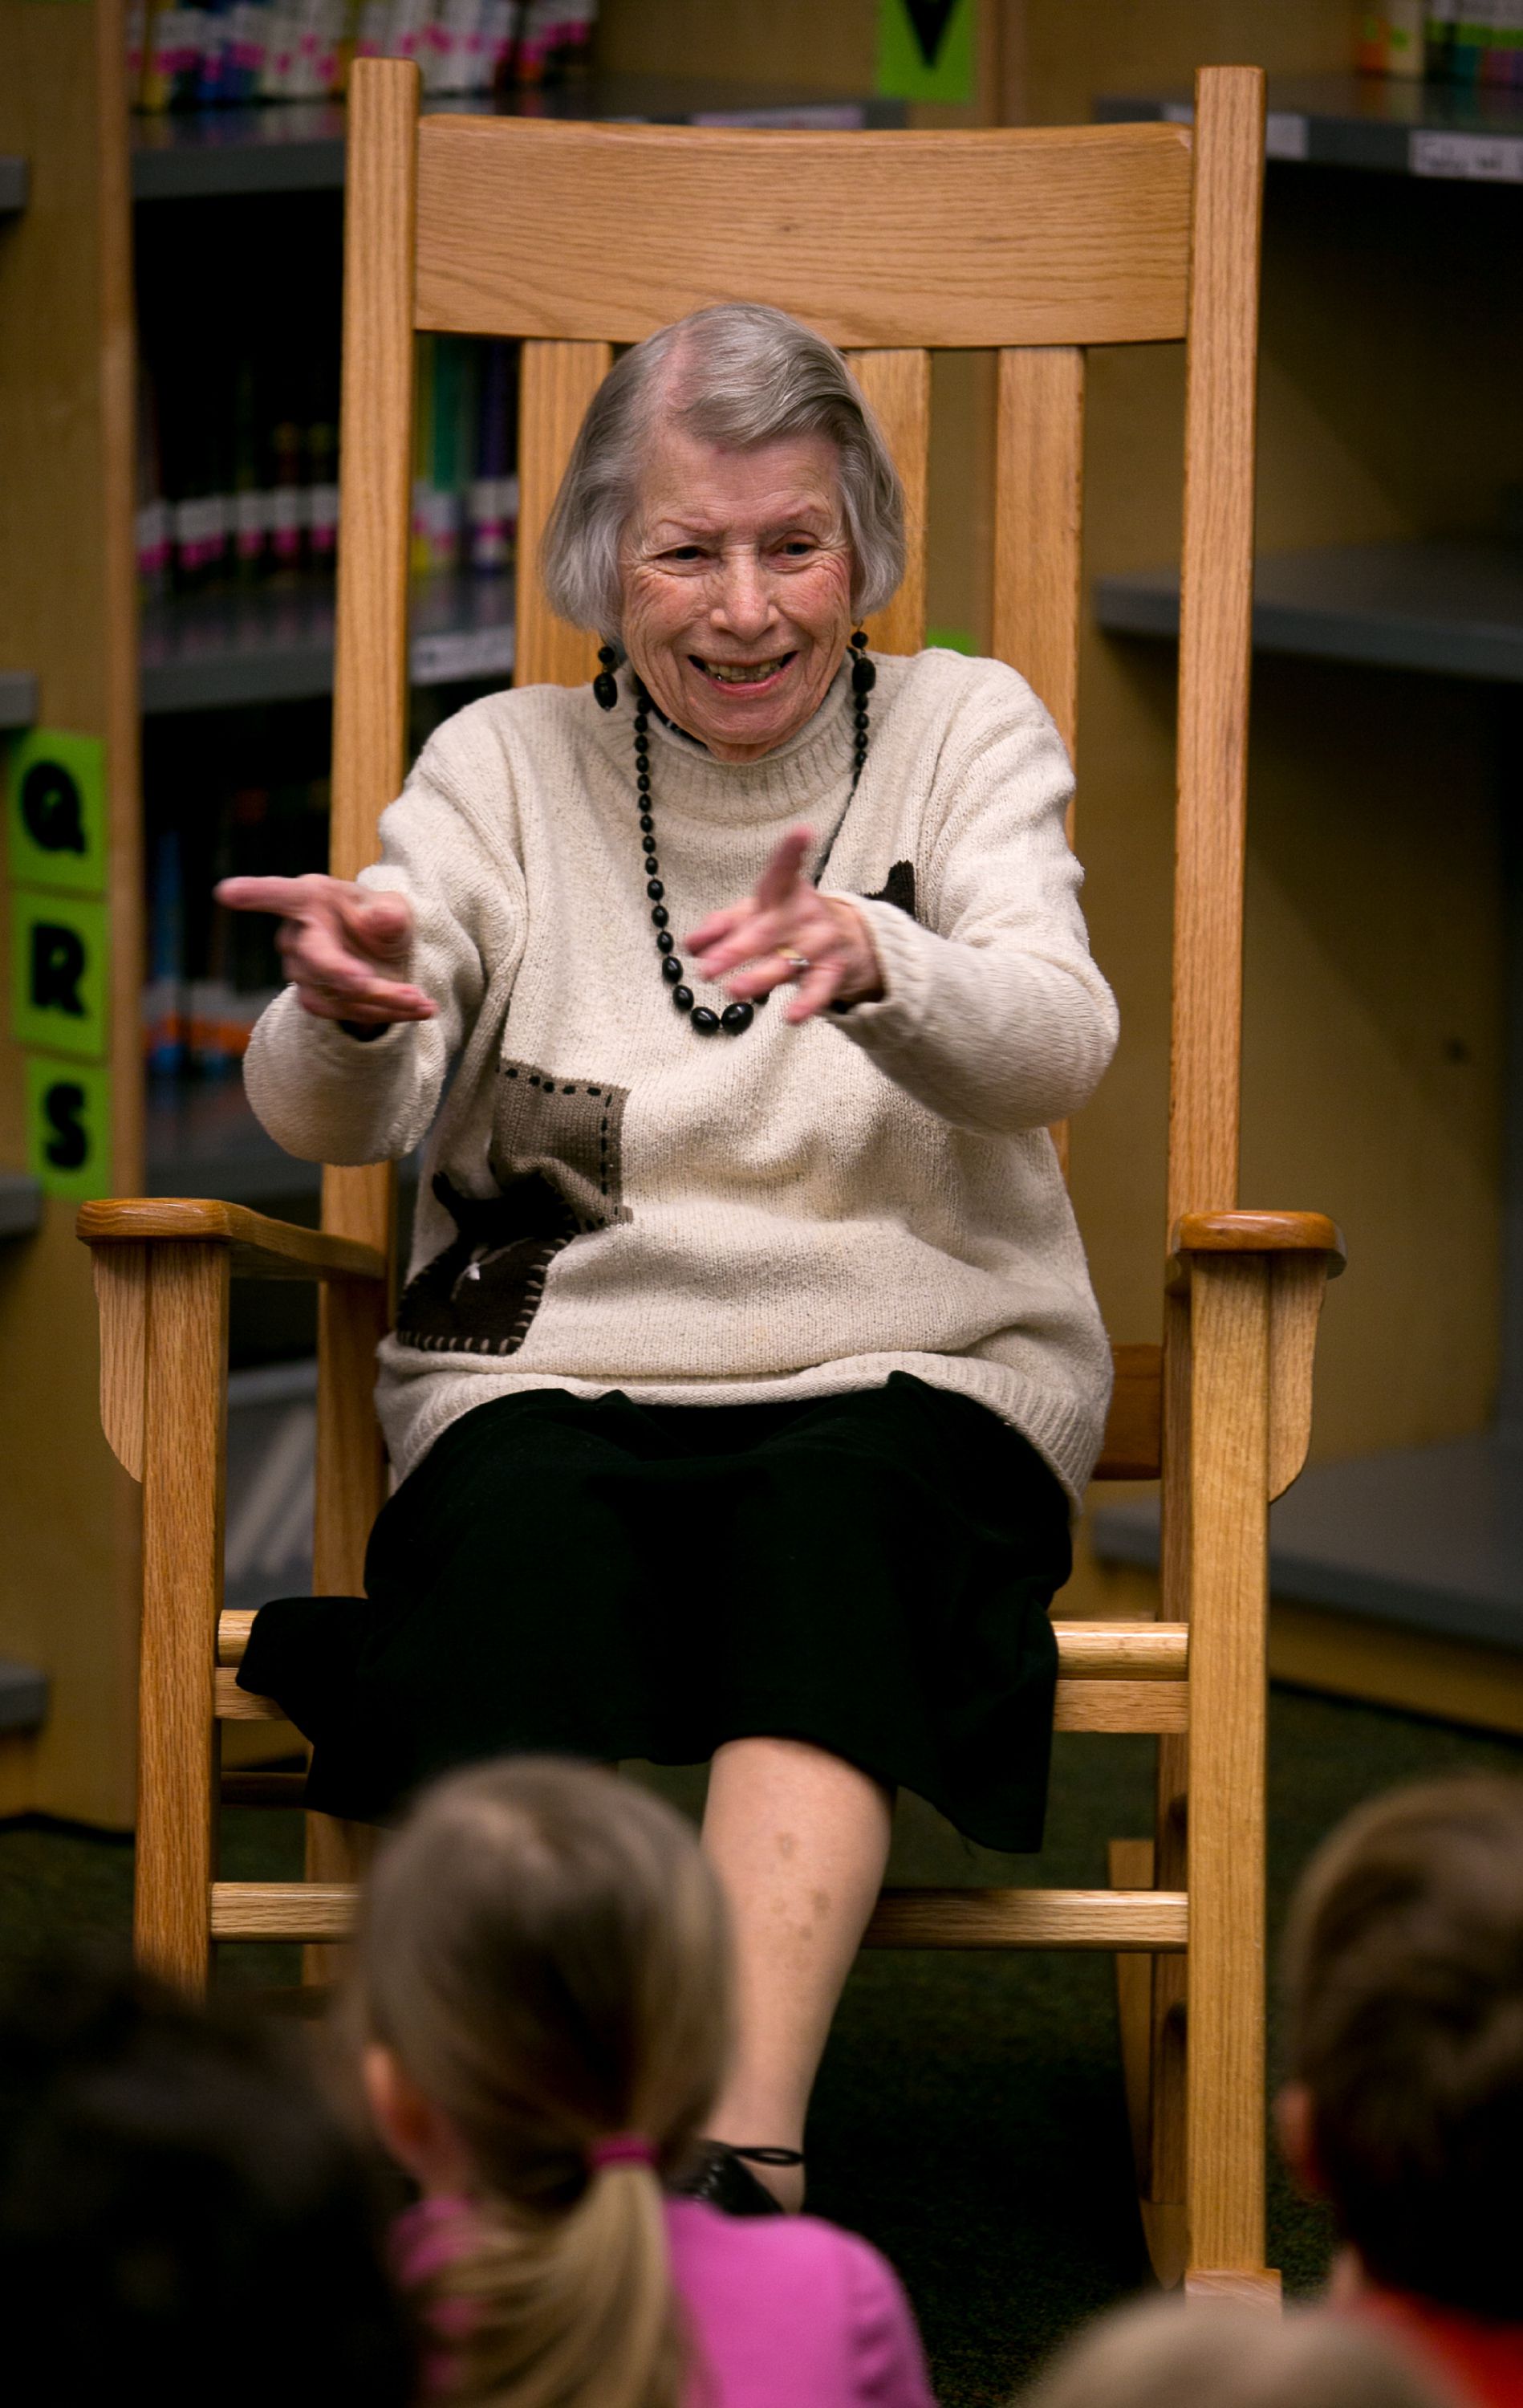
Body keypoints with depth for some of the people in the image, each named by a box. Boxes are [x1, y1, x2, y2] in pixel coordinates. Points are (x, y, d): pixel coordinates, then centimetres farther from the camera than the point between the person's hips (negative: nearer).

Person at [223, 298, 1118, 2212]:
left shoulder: (965, 732, 8)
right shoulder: (506, 767, 10)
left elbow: (1055, 1044, -11)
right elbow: (329, 1121, -3)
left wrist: (879, 969, -35)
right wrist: (348, 1014, -29)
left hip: (909, 1374, -1)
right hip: (557, 1369, 1)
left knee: (837, 1505, -35)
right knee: (522, 1519, -34)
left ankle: (745, 2156, -47)